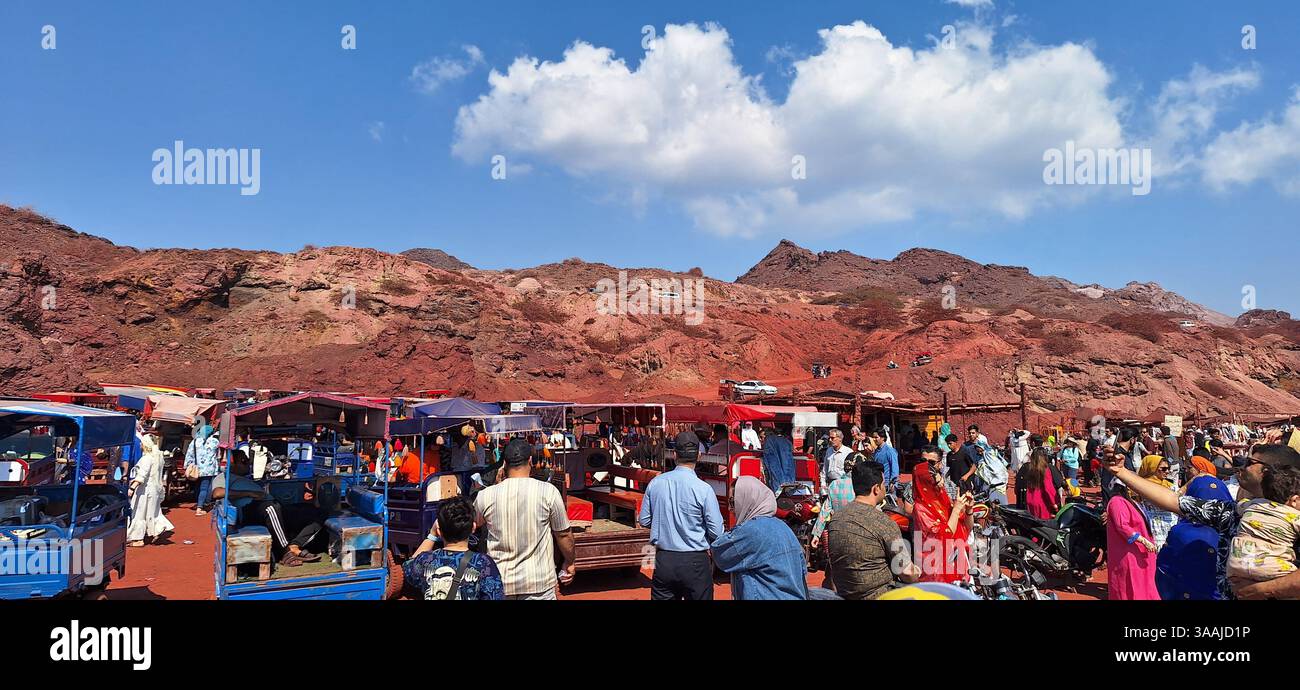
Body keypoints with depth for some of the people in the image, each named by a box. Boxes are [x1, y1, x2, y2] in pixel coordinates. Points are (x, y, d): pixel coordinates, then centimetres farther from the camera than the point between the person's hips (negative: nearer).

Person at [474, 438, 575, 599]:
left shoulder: (485, 496, -5)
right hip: (538, 584, -2)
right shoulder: (548, 491, -11)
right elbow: (564, 534, -1)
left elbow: (475, 524, 17)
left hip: (499, 584, 2)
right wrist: (569, 563, 17)